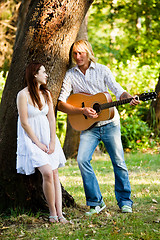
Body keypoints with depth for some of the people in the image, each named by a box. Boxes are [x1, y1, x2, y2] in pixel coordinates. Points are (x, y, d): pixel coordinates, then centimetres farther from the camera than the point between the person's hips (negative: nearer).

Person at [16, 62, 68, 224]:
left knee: (55, 174, -3)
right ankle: (52, 213, -8)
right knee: (47, 173, -20)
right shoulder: (23, 95, -11)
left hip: (48, 137, 6)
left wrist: (52, 142, -3)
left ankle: (60, 214, -3)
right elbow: (24, 123, -12)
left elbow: (51, 119, 8)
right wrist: (38, 144, -12)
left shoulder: (46, 94, 9)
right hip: (31, 139, -6)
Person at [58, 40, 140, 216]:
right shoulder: (70, 75, 1)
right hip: (89, 127, 0)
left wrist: (129, 99, -27)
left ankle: (125, 202, 15)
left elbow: (118, 90, -5)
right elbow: (61, 104, -4)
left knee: (119, 162, 0)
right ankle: (96, 203, -7)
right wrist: (83, 111, -17)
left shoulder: (102, 70, 1)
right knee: (82, 160, -17)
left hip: (109, 123, 0)